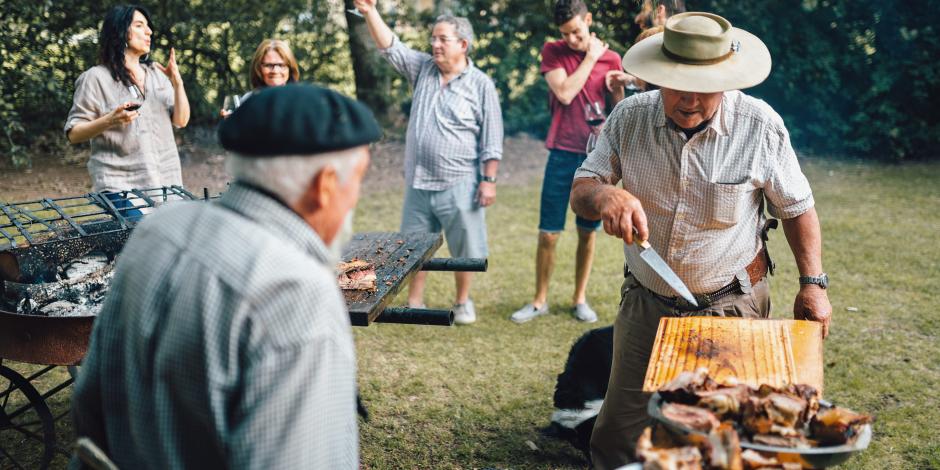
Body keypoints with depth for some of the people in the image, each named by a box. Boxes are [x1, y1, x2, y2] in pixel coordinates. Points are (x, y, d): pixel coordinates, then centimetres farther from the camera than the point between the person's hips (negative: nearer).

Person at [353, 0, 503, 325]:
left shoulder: (481, 84, -5)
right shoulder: (422, 69, 8)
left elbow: (491, 140, -6)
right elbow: (390, 47, -1)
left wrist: (489, 180, -11)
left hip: (459, 184, -4)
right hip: (418, 181, 4)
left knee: (464, 248, 6)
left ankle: (463, 303, 24)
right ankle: (414, 305, 22)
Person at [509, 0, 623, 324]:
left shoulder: (610, 59, 5)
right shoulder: (552, 52, 1)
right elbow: (564, 93, -13)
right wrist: (590, 58, -7)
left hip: (596, 155, 1)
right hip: (563, 154, -1)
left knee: (588, 232, 9)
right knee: (548, 234, 1)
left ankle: (580, 298, 22)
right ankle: (540, 300, 15)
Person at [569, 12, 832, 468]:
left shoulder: (760, 126, -13)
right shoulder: (629, 118, -7)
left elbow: (796, 207, -1)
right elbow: (580, 191, -8)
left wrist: (812, 283, -4)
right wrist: (605, 195, -31)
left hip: (731, 308, -2)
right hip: (646, 304, 2)